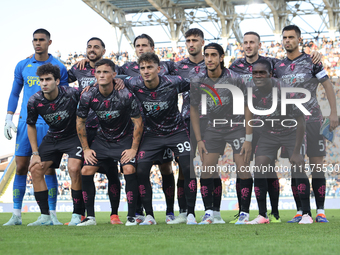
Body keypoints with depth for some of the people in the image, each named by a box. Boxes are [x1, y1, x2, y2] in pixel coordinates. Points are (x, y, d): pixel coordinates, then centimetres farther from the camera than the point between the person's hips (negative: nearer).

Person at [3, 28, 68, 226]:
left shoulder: (59, 67, 2)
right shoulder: (22, 66, 9)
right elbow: (15, 93, 16)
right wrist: (9, 119, 8)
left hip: (49, 124, -2)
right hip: (26, 122, 2)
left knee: (49, 168, -3)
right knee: (21, 167, -1)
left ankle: (52, 214, 3)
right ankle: (16, 214, 3)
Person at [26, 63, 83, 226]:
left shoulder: (71, 94, -25)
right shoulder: (34, 101, -14)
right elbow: (31, 126, 2)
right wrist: (35, 153, -2)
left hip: (74, 136, -4)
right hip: (52, 138, 4)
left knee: (74, 169, -25)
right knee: (35, 170, -6)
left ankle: (78, 215, -13)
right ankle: (45, 217, 2)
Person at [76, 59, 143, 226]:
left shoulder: (125, 95, -22)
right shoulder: (87, 97, -14)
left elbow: (138, 122, -12)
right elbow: (80, 122, 1)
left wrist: (134, 149, -14)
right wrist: (86, 148, 0)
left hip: (125, 139, -3)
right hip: (102, 139, 3)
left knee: (129, 169, -24)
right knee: (86, 171, -10)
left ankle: (131, 216, -13)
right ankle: (90, 217, 1)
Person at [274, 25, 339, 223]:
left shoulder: (311, 61, 1)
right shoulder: (278, 67, 11)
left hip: (313, 120, -3)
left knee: (317, 165, -4)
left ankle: (320, 212, 0)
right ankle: (300, 212, 8)